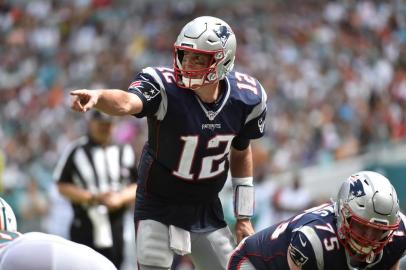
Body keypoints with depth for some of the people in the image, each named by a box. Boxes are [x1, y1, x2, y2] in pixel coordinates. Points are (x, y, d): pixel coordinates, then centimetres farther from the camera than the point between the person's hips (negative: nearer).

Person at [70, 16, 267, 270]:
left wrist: (244, 217, 10)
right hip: (159, 208, -4)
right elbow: (127, 103, -46)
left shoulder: (246, 98, -11)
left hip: (207, 212, 4)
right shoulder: (165, 87, -24)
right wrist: (97, 96, -70)